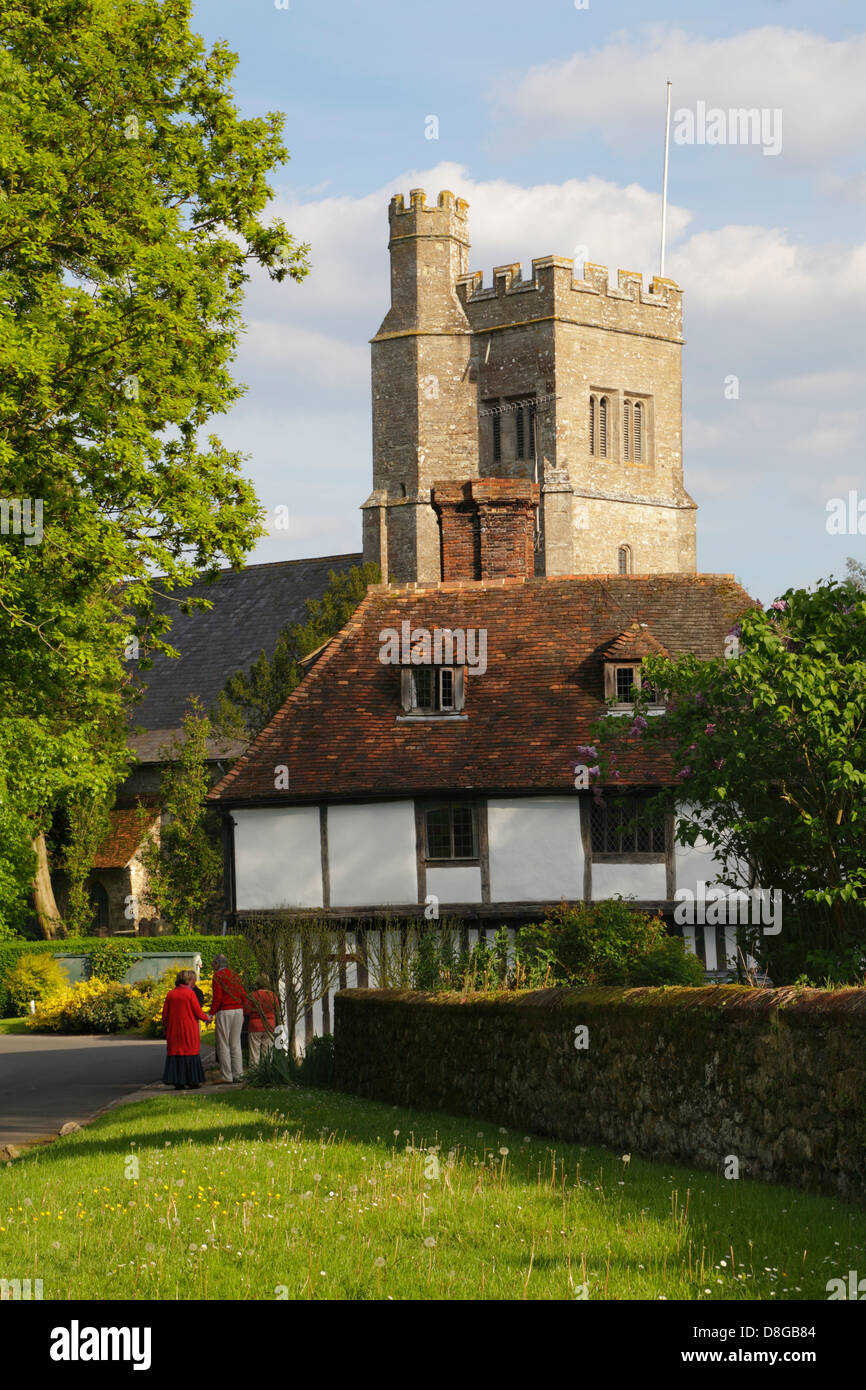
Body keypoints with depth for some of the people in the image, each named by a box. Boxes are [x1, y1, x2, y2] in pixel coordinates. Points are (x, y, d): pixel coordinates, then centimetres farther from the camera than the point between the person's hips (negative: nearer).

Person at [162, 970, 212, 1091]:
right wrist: (207, 1018, 11)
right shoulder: (190, 993, -9)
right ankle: (192, 1081, 2)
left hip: (174, 1030, 4)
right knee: (190, 1052, 4)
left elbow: (165, 1014, 5)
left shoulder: (170, 994, 3)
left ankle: (177, 1082, 5)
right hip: (189, 1030, -4)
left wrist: (165, 1025, 20)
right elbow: (198, 1013, -8)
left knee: (176, 1053, 8)